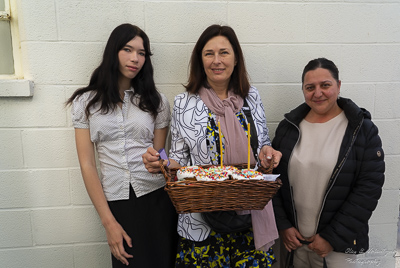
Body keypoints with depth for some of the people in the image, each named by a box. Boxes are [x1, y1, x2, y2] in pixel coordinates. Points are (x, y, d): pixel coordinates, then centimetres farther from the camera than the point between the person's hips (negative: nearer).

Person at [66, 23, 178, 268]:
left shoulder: (156, 101, 5)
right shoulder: (86, 102, 2)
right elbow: (87, 165, -2)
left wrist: (158, 162, -16)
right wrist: (109, 222, -7)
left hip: (156, 197, 1)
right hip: (116, 201, 0)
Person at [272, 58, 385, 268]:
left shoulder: (362, 130, -6)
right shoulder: (289, 126, 1)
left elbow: (369, 188, -10)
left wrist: (332, 237, -12)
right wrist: (282, 225, -4)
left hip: (339, 243, -2)